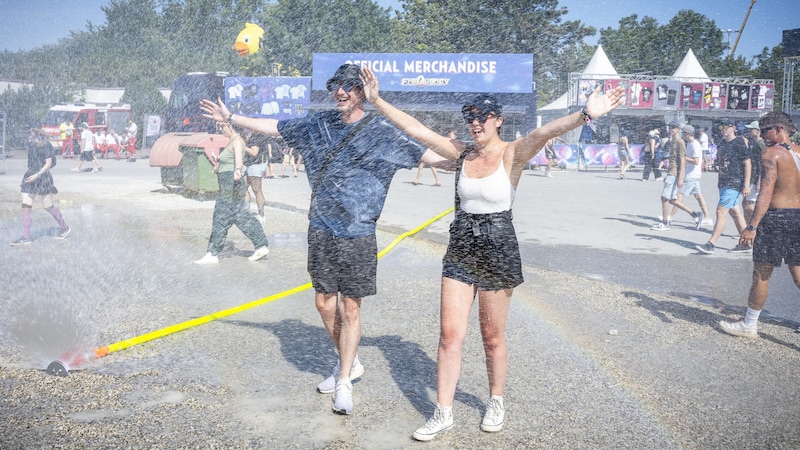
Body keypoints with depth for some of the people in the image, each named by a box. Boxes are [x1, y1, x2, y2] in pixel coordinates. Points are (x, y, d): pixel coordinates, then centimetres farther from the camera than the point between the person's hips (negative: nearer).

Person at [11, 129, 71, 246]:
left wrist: (37, 175, -23)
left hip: (42, 178, -8)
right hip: (30, 177, 8)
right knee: (25, 207, 6)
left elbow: (49, 163, -15)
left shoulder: (45, 146, -11)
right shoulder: (31, 145, 12)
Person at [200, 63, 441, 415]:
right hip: (321, 228, 5)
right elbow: (274, 127, 19)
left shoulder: (380, 131, -5)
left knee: (350, 308, 0)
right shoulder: (320, 123, 9)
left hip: (357, 233, -5)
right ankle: (349, 364, 32)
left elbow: (420, 153, -13)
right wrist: (230, 118, 24)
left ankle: (344, 383, 14)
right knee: (324, 302, 11)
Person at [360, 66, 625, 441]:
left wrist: (583, 115, -46)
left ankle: (496, 402, 33)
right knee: (450, 335, 3)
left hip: (498, 250, -4)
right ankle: (443, 413, 15)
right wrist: (376, 101, 3)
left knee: (492, 338, 9)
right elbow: (415, 129, 5)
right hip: (460, 249, 4)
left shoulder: (512, 154, -9)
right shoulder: (460, 153, 4)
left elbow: (545, 132, -29)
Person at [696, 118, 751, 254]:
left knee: (721, 212, -12)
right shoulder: (722, 143, 13)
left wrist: (746, 185, -16)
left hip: (734, 184, -9)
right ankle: (745, 243, 21)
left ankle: (711, 244, -13)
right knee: (735, 212, 13)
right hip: (724, 183, 9)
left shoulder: (739, 143, -10)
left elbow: (747, 164, -12)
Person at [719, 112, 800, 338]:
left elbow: (766, 193, -19)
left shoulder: (771, 153, -11)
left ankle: (749, 325, 16)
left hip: (776, 217, -6)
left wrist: (752, 226, -22)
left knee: (761, 274, 4)